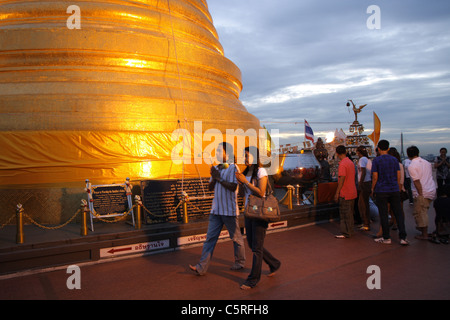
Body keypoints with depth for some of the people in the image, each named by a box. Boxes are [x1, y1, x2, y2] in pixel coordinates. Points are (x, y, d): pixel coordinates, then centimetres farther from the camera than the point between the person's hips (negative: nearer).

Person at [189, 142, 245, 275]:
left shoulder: (233, 168, -10)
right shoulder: (216, 168, 13)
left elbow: (233, 186, -21)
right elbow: (210, 188, 13)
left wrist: (219, 178, -14)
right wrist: (214, 178, -5)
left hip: (230, 210, -6)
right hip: (216, 209, 7)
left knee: (236, 238, 10)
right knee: (210, 238, 4)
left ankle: (240, 262, 29)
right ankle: (202, 267, 5)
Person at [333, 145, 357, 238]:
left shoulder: (342, 164, -18)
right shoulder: (351, 162, 10)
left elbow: (342, 179, -23)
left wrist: (337, 193, -19)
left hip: (345, 194, -9)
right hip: (352, 193, 9)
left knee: (345, 214, -2)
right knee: (350, 213, 16)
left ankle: (345, 233, 4)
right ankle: (350, 231, 24)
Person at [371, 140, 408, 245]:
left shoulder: (376, 161, -6)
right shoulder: (395, 160, 6)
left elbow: (375, 177, -8)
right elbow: (398, 176, 8)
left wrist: (373, 189, 4)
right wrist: (398, 188, 19)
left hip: (381, 191, -4)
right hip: (394, 190, 4)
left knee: (383, 215, 3)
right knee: (398, 213, 7)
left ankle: (386, 238, 10)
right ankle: (403, 237, 7)